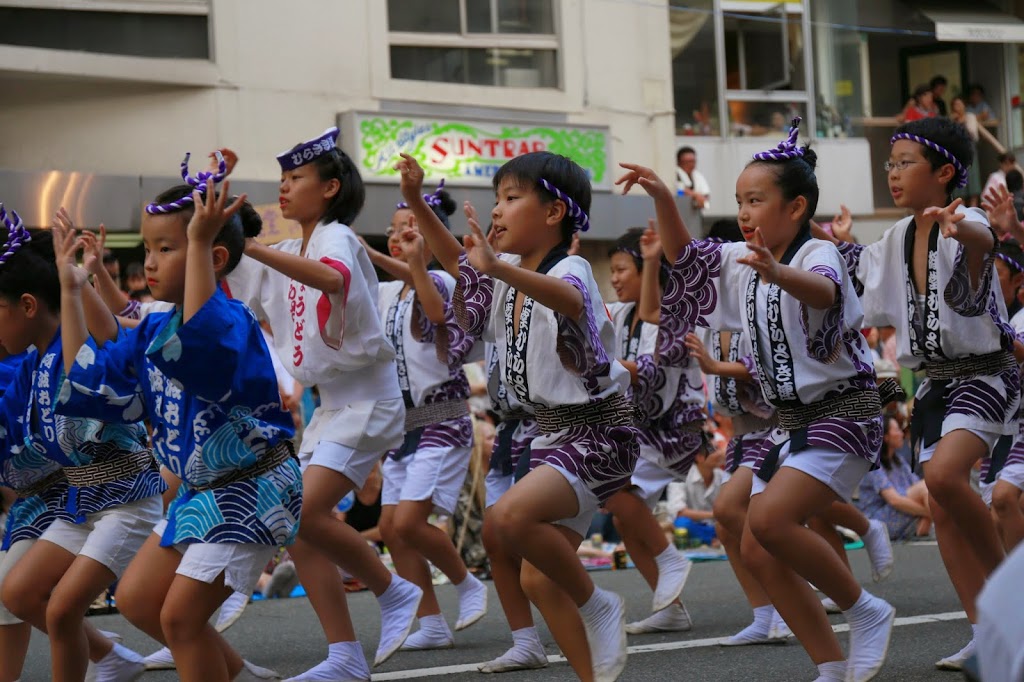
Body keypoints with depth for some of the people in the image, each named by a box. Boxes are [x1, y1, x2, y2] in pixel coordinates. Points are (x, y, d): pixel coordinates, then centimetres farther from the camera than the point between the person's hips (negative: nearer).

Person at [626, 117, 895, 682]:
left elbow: (824, 291, -37)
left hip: (843, 412, -9)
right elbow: (684, 255, 18)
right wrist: (662, 198, 0)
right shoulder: (743, 263, 10)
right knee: (757, 551, 0)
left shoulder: (817, 254, -15)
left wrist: (780, 274, -59)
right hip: (793, 422, 9)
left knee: (770, 519, -26)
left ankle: (865, 611, -9)